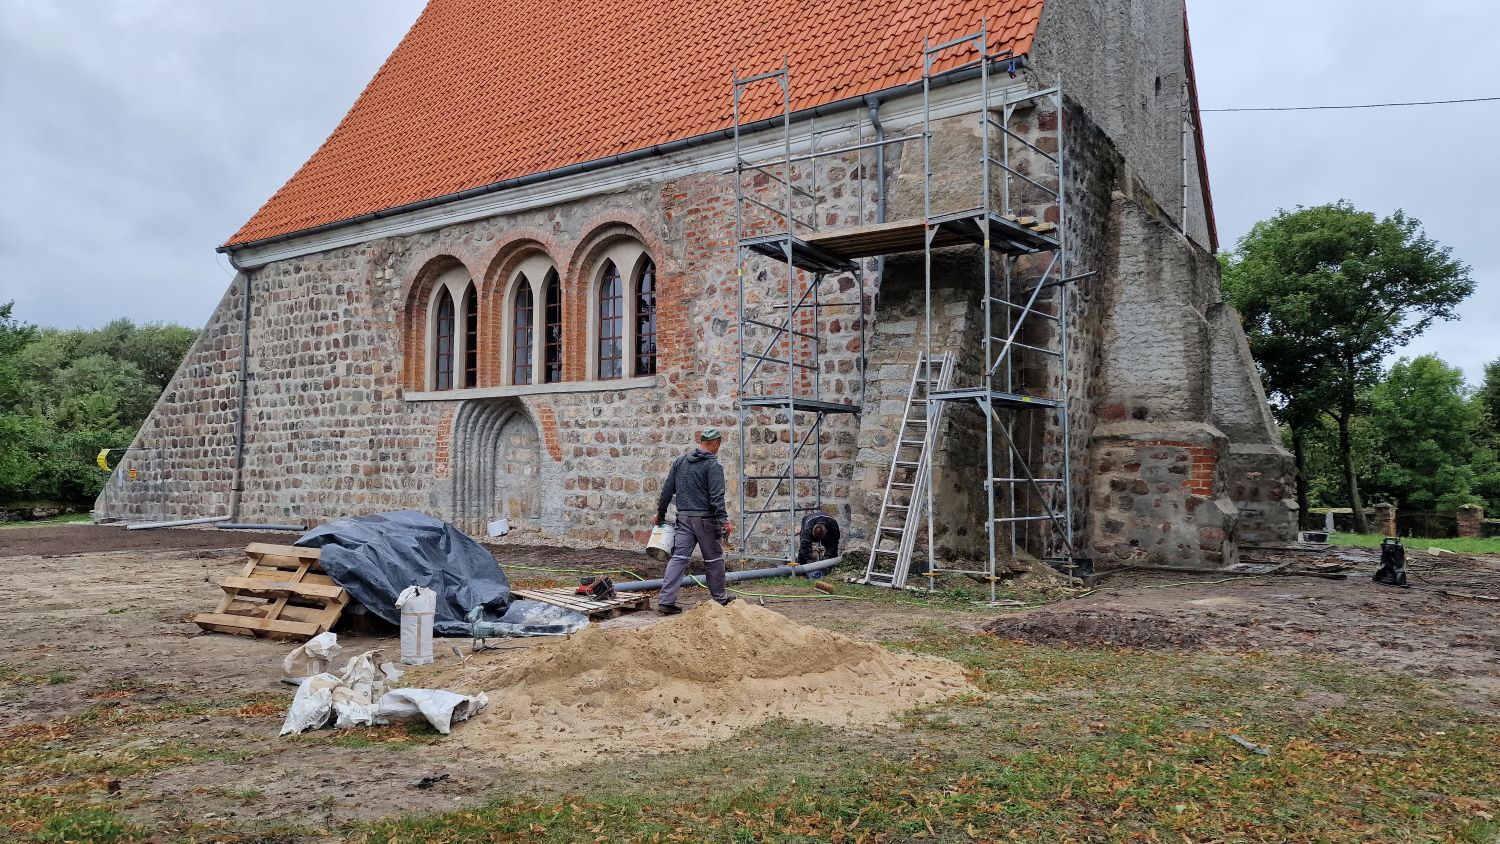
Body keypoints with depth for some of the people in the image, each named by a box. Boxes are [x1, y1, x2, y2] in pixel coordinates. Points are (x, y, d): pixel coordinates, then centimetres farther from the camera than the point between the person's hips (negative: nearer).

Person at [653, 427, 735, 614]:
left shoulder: (680, 461, 11)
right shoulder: (713, 465, -8)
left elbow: (667, 490, 13)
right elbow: (716, 497, -17)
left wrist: (660, 514, 22)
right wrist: (723, 520, -18)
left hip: (683, 518, 5)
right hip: (706, 518, -5)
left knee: (678, 558, 2)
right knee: (714, 558, 9)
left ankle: (666, 600, -5)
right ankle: (720, 598, 22)